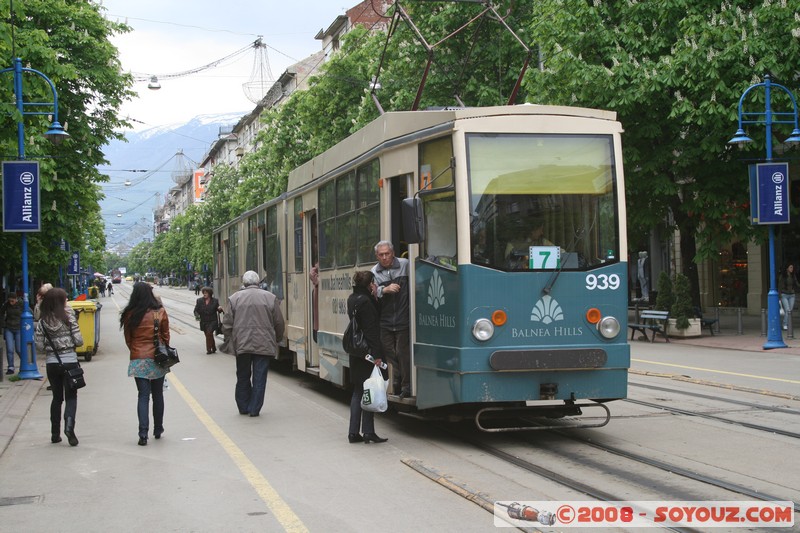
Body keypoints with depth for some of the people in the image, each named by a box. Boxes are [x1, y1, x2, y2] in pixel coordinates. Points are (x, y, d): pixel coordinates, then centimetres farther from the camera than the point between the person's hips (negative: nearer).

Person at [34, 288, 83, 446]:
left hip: (52, 363, 3)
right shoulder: (68, 317, -9)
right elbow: (79, 341, -10)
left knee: (57, 397, 16)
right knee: (71, 397, 5)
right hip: (70, 362, -3)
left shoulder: (42, 322, -2)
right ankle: (69, 426, -18)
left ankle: (55, 433, 16)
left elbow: (39, 347, -2)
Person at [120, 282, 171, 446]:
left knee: (143, 396, 1)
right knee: (158, 395, 14)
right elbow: (166, 335, 3)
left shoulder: (130, 315, -6)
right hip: (157, 359, 1)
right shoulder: (160, 312, -5)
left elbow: (127, 339, 3)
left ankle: (143, 433, -10)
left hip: (138, 360, -1)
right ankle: (158, 430, 24)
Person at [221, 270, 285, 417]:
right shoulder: (270, 297, 1)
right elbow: (279, 324, 4)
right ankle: (254, 409, 3)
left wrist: (230, 340, 14)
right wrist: (277, 340, 19)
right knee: (259, 378, 3)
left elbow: (227, 324, 0)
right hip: (264, 345, -1)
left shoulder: (234, 298, 1)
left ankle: (243, 407, 22)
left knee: (243, 377, 15)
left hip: (241, 345, 1)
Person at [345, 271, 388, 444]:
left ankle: (354, 432, 14)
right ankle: (368, 432, 2)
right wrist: (376, 354, -20)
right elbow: (371, 330, -19)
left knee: (358, 392, 12)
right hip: (367, 351, -9)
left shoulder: (352, 299, 12)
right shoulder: (366, 301, -16)